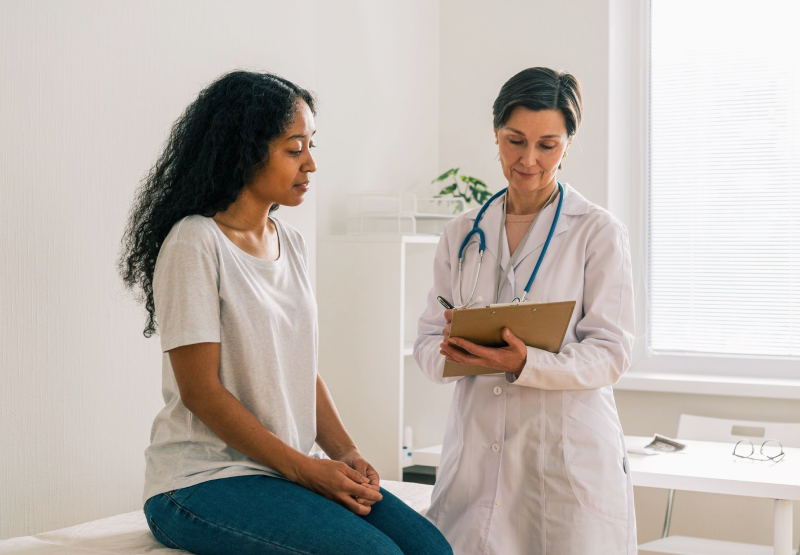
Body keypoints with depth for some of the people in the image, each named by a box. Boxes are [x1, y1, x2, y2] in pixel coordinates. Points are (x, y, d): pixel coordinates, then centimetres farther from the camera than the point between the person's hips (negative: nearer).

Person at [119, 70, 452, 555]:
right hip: (202, 480, -7)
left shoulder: (292, 245, 12)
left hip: (293, 471, 7)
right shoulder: (194, 243, -11)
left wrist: (346, 454, -2)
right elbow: (200, 391, -15)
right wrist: (304, 468, -16)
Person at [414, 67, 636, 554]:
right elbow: (427, 341, 11)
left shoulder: (599, 233, 0)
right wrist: (453, 350, -14)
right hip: (476, 454, 3)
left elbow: (611, 352, -6)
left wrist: (525, 363, -23)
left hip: (571, 458, -3)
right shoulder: (463, 234, 12)